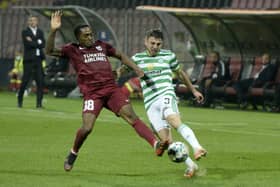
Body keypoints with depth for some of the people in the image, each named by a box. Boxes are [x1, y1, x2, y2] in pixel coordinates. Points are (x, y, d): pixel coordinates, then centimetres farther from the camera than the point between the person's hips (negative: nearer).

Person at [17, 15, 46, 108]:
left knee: (40, 81, -3)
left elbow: (43, 44, 1)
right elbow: (28, 44, -12)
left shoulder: (40, 32, 16)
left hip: (38, 59, 4)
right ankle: (20, 100, 9)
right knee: (25, 80, -4)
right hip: (29, 59, -4)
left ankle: (39, 102, -1)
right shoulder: (25, 32, 3)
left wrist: (33, 42, -7)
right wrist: (38, 43, -6)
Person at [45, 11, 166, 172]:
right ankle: (73, 154, 10)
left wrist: (136, 68, 18)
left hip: (112, 89, 3)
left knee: (131, 116, -15)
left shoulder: (101, 46, 19)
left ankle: (156, 144, -27)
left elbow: (120, 55, 31)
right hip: (92, 94, -3)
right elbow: (50, 51, 0)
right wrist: (53, 31, -13)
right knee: (87, 128, -18)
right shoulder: (73, 50, 9)